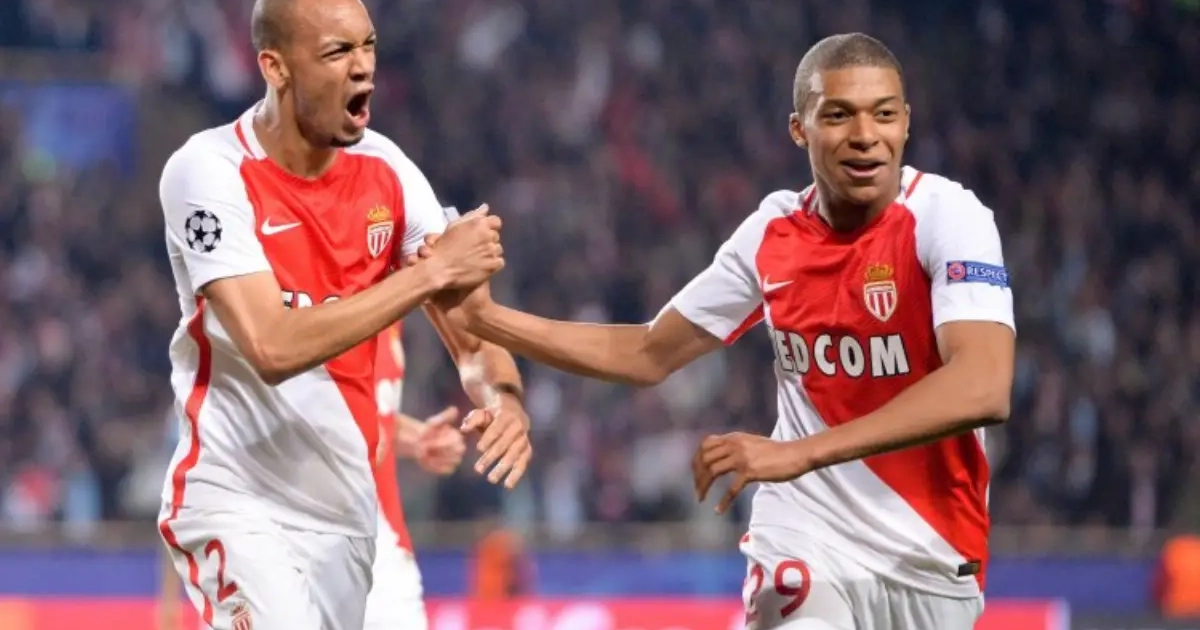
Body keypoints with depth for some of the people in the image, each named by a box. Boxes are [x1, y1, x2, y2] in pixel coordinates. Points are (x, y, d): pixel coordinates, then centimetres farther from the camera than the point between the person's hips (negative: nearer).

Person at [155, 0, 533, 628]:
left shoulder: (385, 169, 1)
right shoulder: (209, 172, -15)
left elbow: (470, 329, 3)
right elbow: (273, 348, -26)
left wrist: (503, 396, -21)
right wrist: (431, 271, -26)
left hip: (345, 508, 6)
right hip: (237, 504, -6)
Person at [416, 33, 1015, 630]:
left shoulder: (947, 217, -14)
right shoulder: (773, 232, 1)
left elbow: (982, 389, -29)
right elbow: (649, 354, 13)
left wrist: (799, 452, -35)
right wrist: (485, 316, 3)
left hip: (931, 556, -2)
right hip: (805, 538, 2)